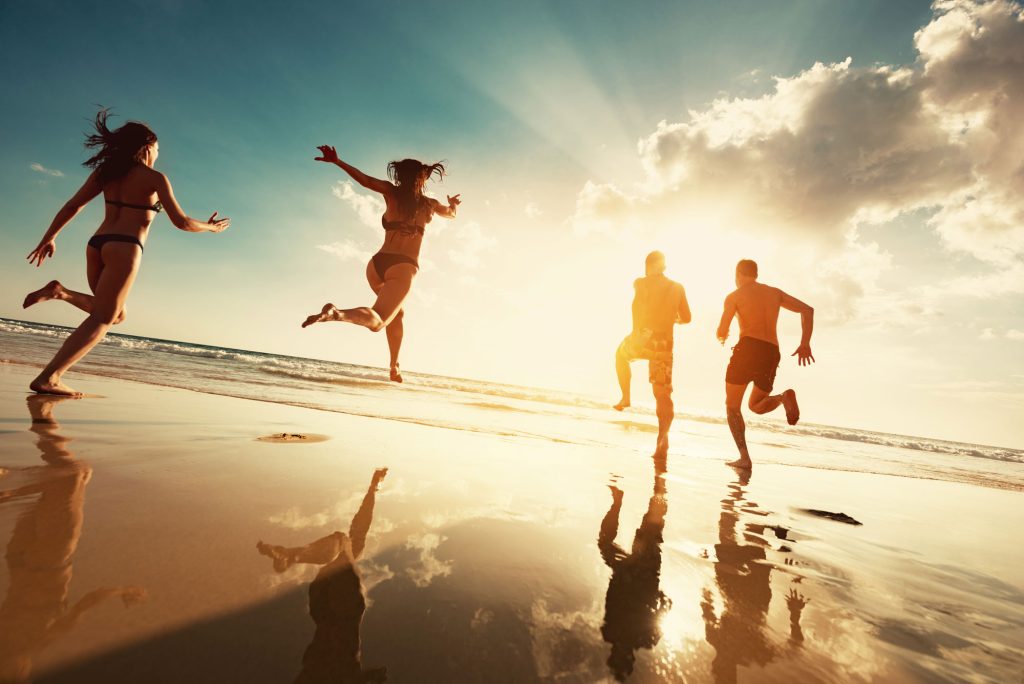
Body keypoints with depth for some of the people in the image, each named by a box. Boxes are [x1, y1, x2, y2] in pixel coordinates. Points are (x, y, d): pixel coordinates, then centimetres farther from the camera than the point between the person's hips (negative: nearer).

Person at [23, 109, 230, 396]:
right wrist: (210, 226, 14)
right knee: (100, 320, -6)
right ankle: (47, 378, -13)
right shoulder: (155, 178, -2)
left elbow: (73, 205, 12)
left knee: (116, 315, 22)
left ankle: (61, 292, 0)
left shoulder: (106, 170, 15)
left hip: (97, 244, 7)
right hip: (124, 249, -7)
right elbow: (181, 222, -3)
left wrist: (49, 238, 17)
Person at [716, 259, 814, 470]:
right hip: (772, 353, 5)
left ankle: (744, 457, -7)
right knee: (756, 405, 21)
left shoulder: (735, 296, 7)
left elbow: (722, 331, -2)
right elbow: (807, 310, 14)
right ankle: (783, 397, -12)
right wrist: (805, 344, 10)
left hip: (748, 347, -5)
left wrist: (722, 337, 23)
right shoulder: (775, 292, 22)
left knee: (732, 407, 7)